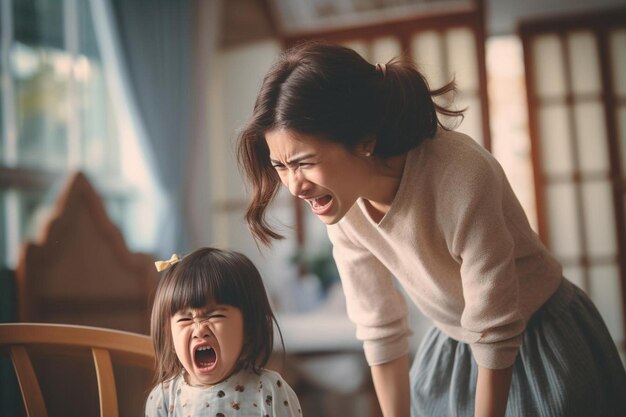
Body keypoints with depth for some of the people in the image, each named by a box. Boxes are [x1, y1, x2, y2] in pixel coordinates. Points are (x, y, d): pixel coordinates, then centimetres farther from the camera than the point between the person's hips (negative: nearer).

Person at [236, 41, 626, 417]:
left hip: (542, 344, -4)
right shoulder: (340, 203, -17)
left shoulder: (462, 176, -35)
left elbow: (495, 332, -26)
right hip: (452, 350, 5)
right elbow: (379, 330, -7)